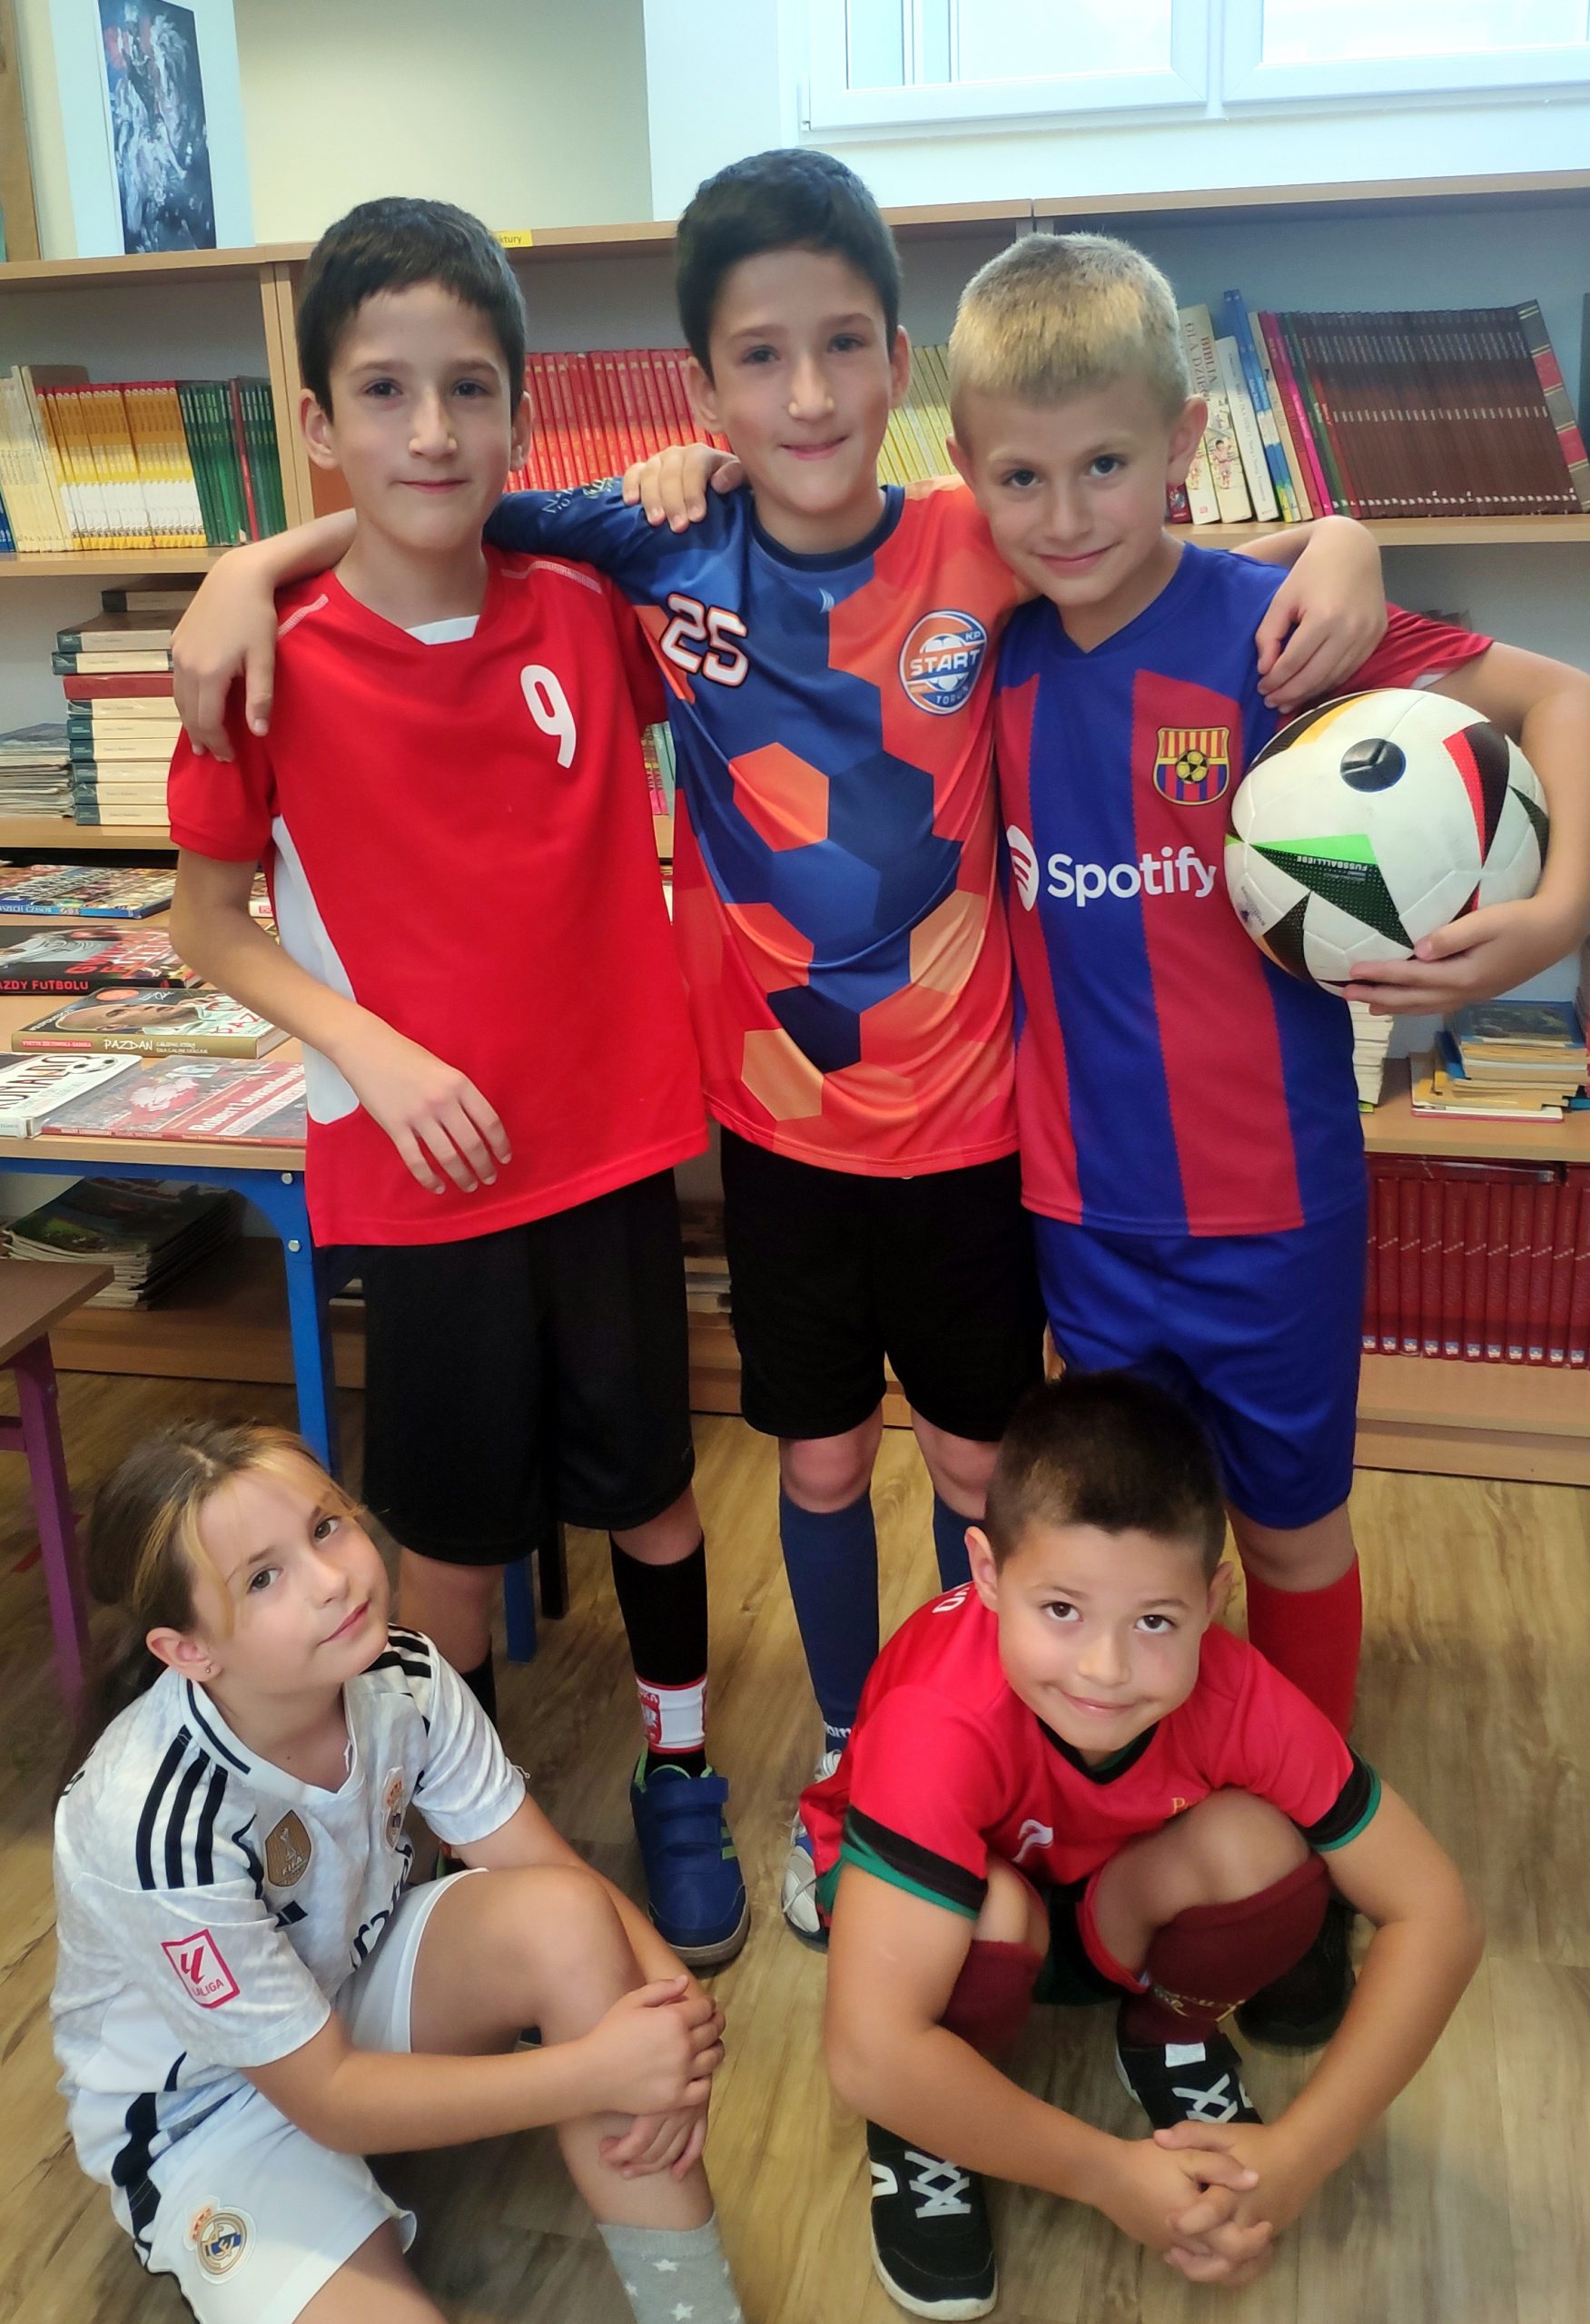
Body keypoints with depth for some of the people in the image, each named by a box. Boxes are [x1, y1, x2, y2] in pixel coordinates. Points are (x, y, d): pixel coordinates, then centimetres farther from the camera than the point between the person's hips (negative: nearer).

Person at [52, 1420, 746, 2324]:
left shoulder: (401, 1677, -19)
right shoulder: (158, 1822, -33)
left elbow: (556, 1872, -13)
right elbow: (326, 2097, -25)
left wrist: (671, 1992, -33)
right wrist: (597, 2071, -31)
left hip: (357, 1974, 5)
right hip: (203, 2103, -5)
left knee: (566, 1915, -25)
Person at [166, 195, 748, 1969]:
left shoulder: (589, 618, -4)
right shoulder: (273, 669, -10)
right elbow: (207, 920, -1)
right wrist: (374, 1049, -16)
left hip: (613, 1138, 2)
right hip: (423, 1168, -2)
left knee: (646, 1485, 15)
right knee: (455, 1532, 12)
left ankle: (679, 1782, 39)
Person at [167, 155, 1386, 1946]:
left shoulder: (982, 550, -12)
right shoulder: (668, 559, -10)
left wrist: (1336, 541, -19)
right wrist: (254, 566, -13)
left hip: (967, 1114, 0)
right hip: (775, 1115, 1)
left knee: (979, 1465, 16)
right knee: (821, 1464, 17)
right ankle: (846, 1758, 42)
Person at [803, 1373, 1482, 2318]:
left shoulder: (1238, 1697, -29)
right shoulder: (942, 1724, -40)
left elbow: (1435, 1917, -22)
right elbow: (869, 2052, -43)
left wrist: (1297, 2157, -28)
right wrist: (1111, 2176, -34)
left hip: (1105, 1904, 3)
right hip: (932, 1907, -2)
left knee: (1257, 1845, -27)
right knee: (994, 1913, -37)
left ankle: (1172, 2041, 6)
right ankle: (922, 2136, -3)